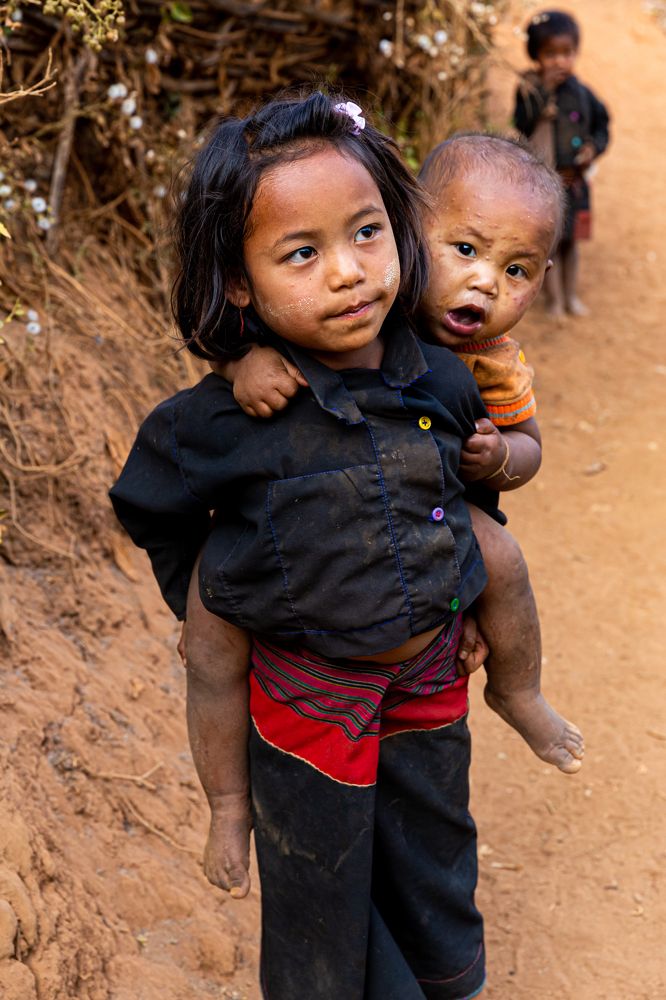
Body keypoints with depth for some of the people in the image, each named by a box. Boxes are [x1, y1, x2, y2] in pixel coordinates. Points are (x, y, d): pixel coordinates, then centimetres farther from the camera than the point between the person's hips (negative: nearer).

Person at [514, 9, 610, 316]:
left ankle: (572, 295, 30)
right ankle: (555, 298, 18)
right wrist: (544, 92, -29)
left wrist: (595, 146, -7)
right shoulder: (530, 90, -11)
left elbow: (601, 123, 12)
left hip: (575, 179, 3)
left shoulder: (582, 93, 0)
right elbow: (523, 124, -26)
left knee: (571, 240, 16)